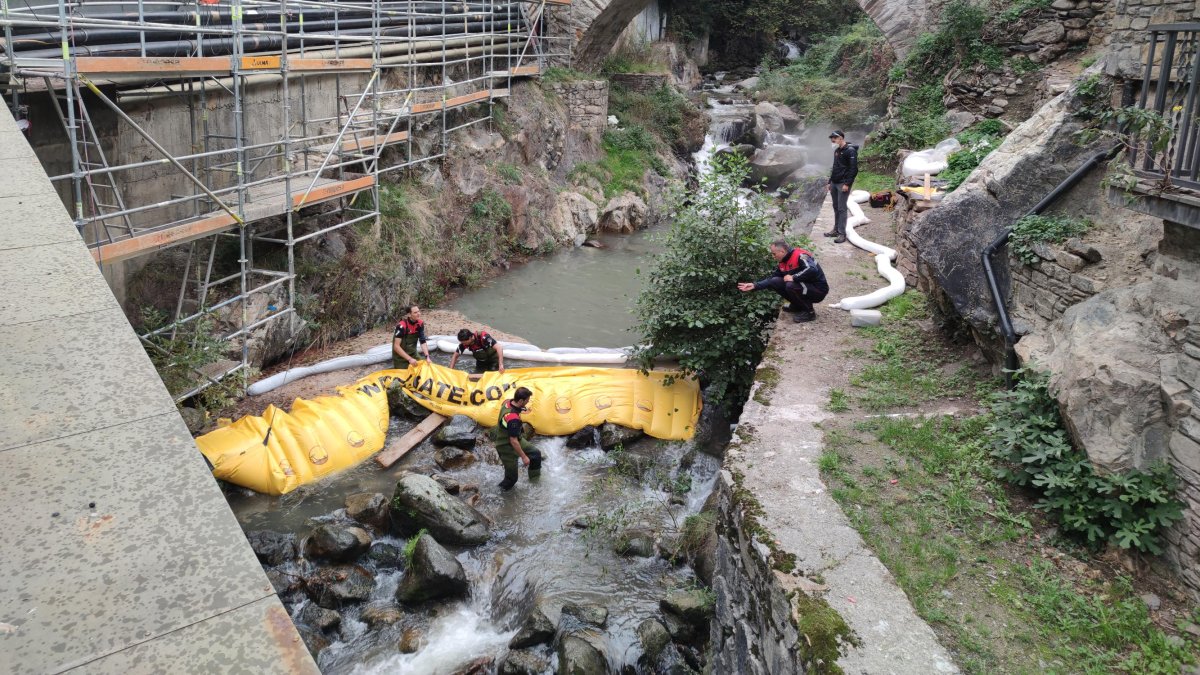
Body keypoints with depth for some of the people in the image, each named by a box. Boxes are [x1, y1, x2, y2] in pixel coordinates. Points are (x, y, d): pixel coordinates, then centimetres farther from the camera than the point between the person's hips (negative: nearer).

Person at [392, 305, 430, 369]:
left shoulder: (420, 324, -10)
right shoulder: (402, 326, -28)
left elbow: (423, 341, -7)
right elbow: (396, 346, -28)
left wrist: (427, 356, -21)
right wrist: (409, 359, -31)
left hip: (413, 353, 6)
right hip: (400, 356, -6)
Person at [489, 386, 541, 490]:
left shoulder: (507, 402, -13)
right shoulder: (513, 418, -39)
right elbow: (513, 441, -32)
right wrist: (524, 457, -21)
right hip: (507, 447, -9)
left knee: (536, 454, 21)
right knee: (511, 478, 8)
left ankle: (534, 476, 43)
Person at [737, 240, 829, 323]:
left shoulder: (800, 256, -22)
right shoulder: (784, 263, 6)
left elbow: (812, 270, -38)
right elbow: (771, 279, 11)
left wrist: (793, 277, -30)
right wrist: (754, 286, 0)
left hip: (818, 291, -9)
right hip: (805, 287, 9)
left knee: (791, 286, -33)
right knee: (775, 282, -1)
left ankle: (809, 312, -13)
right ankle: (797, 306, 13)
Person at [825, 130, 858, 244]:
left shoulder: (850, 151, -13)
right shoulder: (837, 151, 15)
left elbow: (854, 169, -17)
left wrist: (847, 184, -21)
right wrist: (830, 182, 20)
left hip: (843, 184, -9)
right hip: (834, 183, 9)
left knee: (841, 209, -9)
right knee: (836, 208, 13)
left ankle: (842, 234, -7)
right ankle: (836, 230, 21)